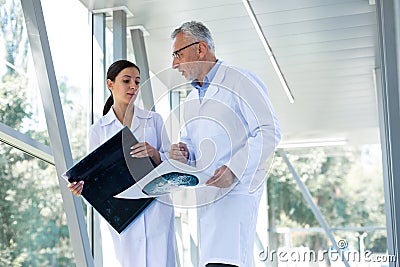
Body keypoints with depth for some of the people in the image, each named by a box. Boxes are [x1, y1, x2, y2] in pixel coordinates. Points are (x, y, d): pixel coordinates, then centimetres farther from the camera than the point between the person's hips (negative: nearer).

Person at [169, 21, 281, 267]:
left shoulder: (241, 81, -4)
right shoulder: (191, 98, 23)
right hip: (205, 195, 9)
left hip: (236, 190, -8)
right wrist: (183, 152, 5)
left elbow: (269, 132, -11)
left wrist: (234, 169, -21)